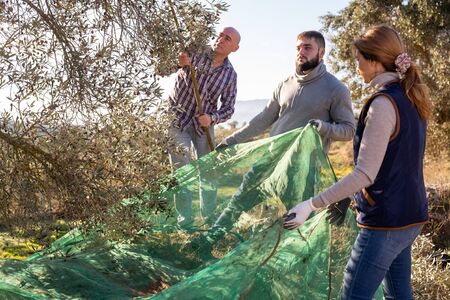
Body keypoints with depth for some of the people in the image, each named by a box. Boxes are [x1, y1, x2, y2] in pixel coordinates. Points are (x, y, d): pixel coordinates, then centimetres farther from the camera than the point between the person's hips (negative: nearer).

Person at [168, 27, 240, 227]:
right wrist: (183, 65, -35)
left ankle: (210, 217, 25)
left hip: (204, 124, 3)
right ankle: (185, 221, 2)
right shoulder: (195, 52, -11)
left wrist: (212, 118, -21)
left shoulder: (230, 75, -3)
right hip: (177, 119, -3)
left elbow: (228, 108, 0)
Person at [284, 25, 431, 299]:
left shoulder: (383, 104, -20)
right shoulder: (411, 98, 8)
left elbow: (365, 174, -25)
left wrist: (311, 205, -23)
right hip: (410, 214, 9)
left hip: (386, 218, -9)